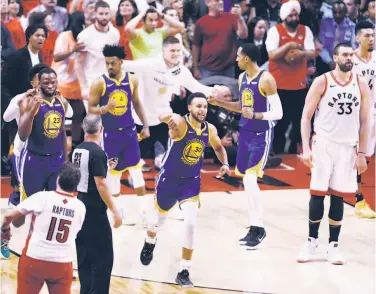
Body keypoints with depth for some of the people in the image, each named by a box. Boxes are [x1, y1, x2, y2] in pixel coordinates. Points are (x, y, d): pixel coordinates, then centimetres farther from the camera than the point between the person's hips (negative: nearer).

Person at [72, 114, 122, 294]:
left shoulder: (77, 150, 8)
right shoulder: (97, 152, -16)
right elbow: (100, 184, -20)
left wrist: (106, 168, 24)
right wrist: (115, 211, -16)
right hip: (95, 211, -8)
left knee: (84, 256, 14)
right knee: (102, 258, -3)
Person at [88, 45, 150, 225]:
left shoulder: (132, 80, -2)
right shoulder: (99, 83, -12)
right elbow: (91, 109, -8)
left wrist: (145, 125, 8)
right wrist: (104, 109, -28)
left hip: (129, 131, 2)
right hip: (110, 133, -2)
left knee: (136, 170, 2)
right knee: (112, 170, 7)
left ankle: (145, 211, 8)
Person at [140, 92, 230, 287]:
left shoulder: (210, 130, -7)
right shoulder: (180, 123, -24)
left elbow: (218, 147, 15)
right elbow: (163, 117, -49)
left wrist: (225, 164, -4)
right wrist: (169, 118, -73)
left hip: (191, 182, 2)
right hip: (169, 179, -2)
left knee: (191, 222, -17)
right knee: (159, 217, 20)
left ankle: (184, 272, -5)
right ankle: (149, 243, 57)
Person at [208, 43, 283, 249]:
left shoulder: (266, 80, -17)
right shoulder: (242, 78, 8)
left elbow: (278, 113, -18)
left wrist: (255, 115, -30)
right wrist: (220, 103, 10)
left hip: (261, 136, -8)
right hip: (245, 133, 9)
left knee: (250, 180, -15)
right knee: (247, 181, 10)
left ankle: (259, 229, -7)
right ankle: (254, 228, 18)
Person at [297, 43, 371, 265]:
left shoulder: (361, 85, 4)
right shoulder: (322, 82, -5)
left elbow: (364, 122, 7)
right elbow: (306, 116, -3)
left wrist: (362, 153, 2)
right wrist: (306, 148, -11)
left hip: (348, 147, 2)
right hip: (324, 144, -2)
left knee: (338, 196, 4)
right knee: (318, 193, 0)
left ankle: (334, 245, 10)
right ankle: (312, 240, 14)